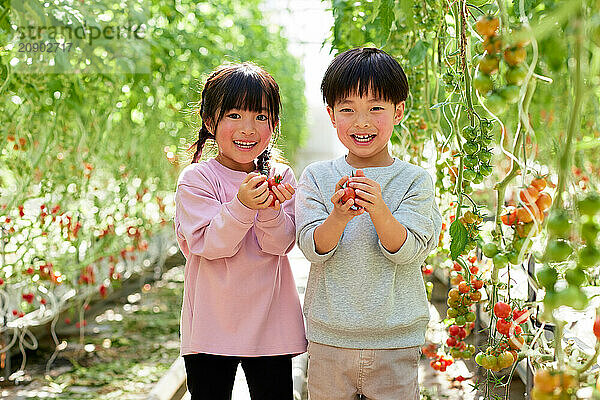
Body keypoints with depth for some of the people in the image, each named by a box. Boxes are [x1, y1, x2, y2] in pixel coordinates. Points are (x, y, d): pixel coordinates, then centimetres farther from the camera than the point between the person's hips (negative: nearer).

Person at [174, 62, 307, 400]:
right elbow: (208, 244, -16)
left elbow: (281, 244, -6)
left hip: (270, 323, 2)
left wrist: (271, 210, -26)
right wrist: (242, 206, -30)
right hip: (212, 323, -2)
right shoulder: (196, 179, -6)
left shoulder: (280, 176, 3)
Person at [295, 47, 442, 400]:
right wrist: (339, 216, -28)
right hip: (328, 338, 1)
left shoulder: (415, 180, -3)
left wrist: (379, 211, -30)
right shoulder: (317, 177, 0)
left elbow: (407, 251, -12)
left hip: (396, 342, -1)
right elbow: (313, 248, -9)